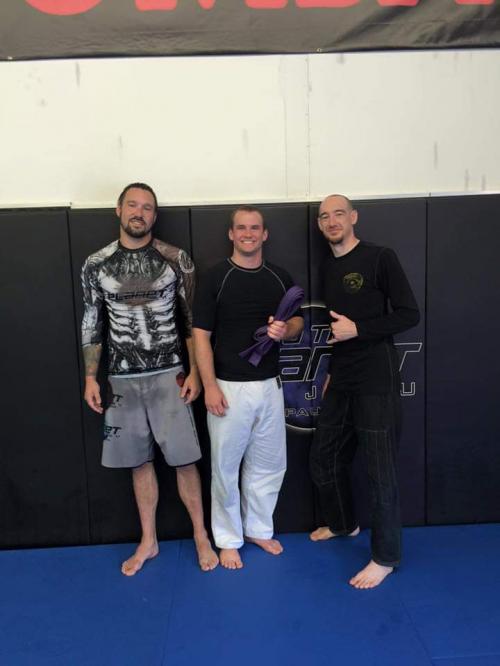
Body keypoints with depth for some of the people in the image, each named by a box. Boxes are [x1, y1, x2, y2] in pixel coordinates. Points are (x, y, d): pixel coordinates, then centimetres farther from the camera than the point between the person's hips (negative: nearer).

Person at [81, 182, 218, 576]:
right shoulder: (96, 265, 2)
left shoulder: (177, 260, -3)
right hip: (123, 379, 2)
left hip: (168, 375, -2)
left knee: (184, 460, 2)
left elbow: (192, 320, 0)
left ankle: (201, 536, 22)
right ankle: (148, 541, 28)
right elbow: (91, 325, 7)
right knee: (139, 461, 12)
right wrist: (91, 378, 5)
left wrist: (195, 372, -4)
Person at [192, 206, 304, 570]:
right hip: (229, 387, -4)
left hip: (270, 385, 4)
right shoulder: (215, 278, -7)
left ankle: (259, 528, 35)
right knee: (226, 466, 8)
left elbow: (298, 320, 14)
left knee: (269, 464, 15)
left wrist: (285, 330, -10)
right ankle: (229, 538, 25)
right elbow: (201, 335, -9)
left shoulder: (280, 278, 4)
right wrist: (209, 386, -15)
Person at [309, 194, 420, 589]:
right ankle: (343, 523, 40)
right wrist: (333, 371, 16)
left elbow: (409, 315, -10)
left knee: (380, 471, 0)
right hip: (341, 382, 7)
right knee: (324, 459, 15)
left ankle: (386, 557, 16)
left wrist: (357, 329, -17)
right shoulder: (328, 268, 13)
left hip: (377, 382, -7)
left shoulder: (381, 259, -8)